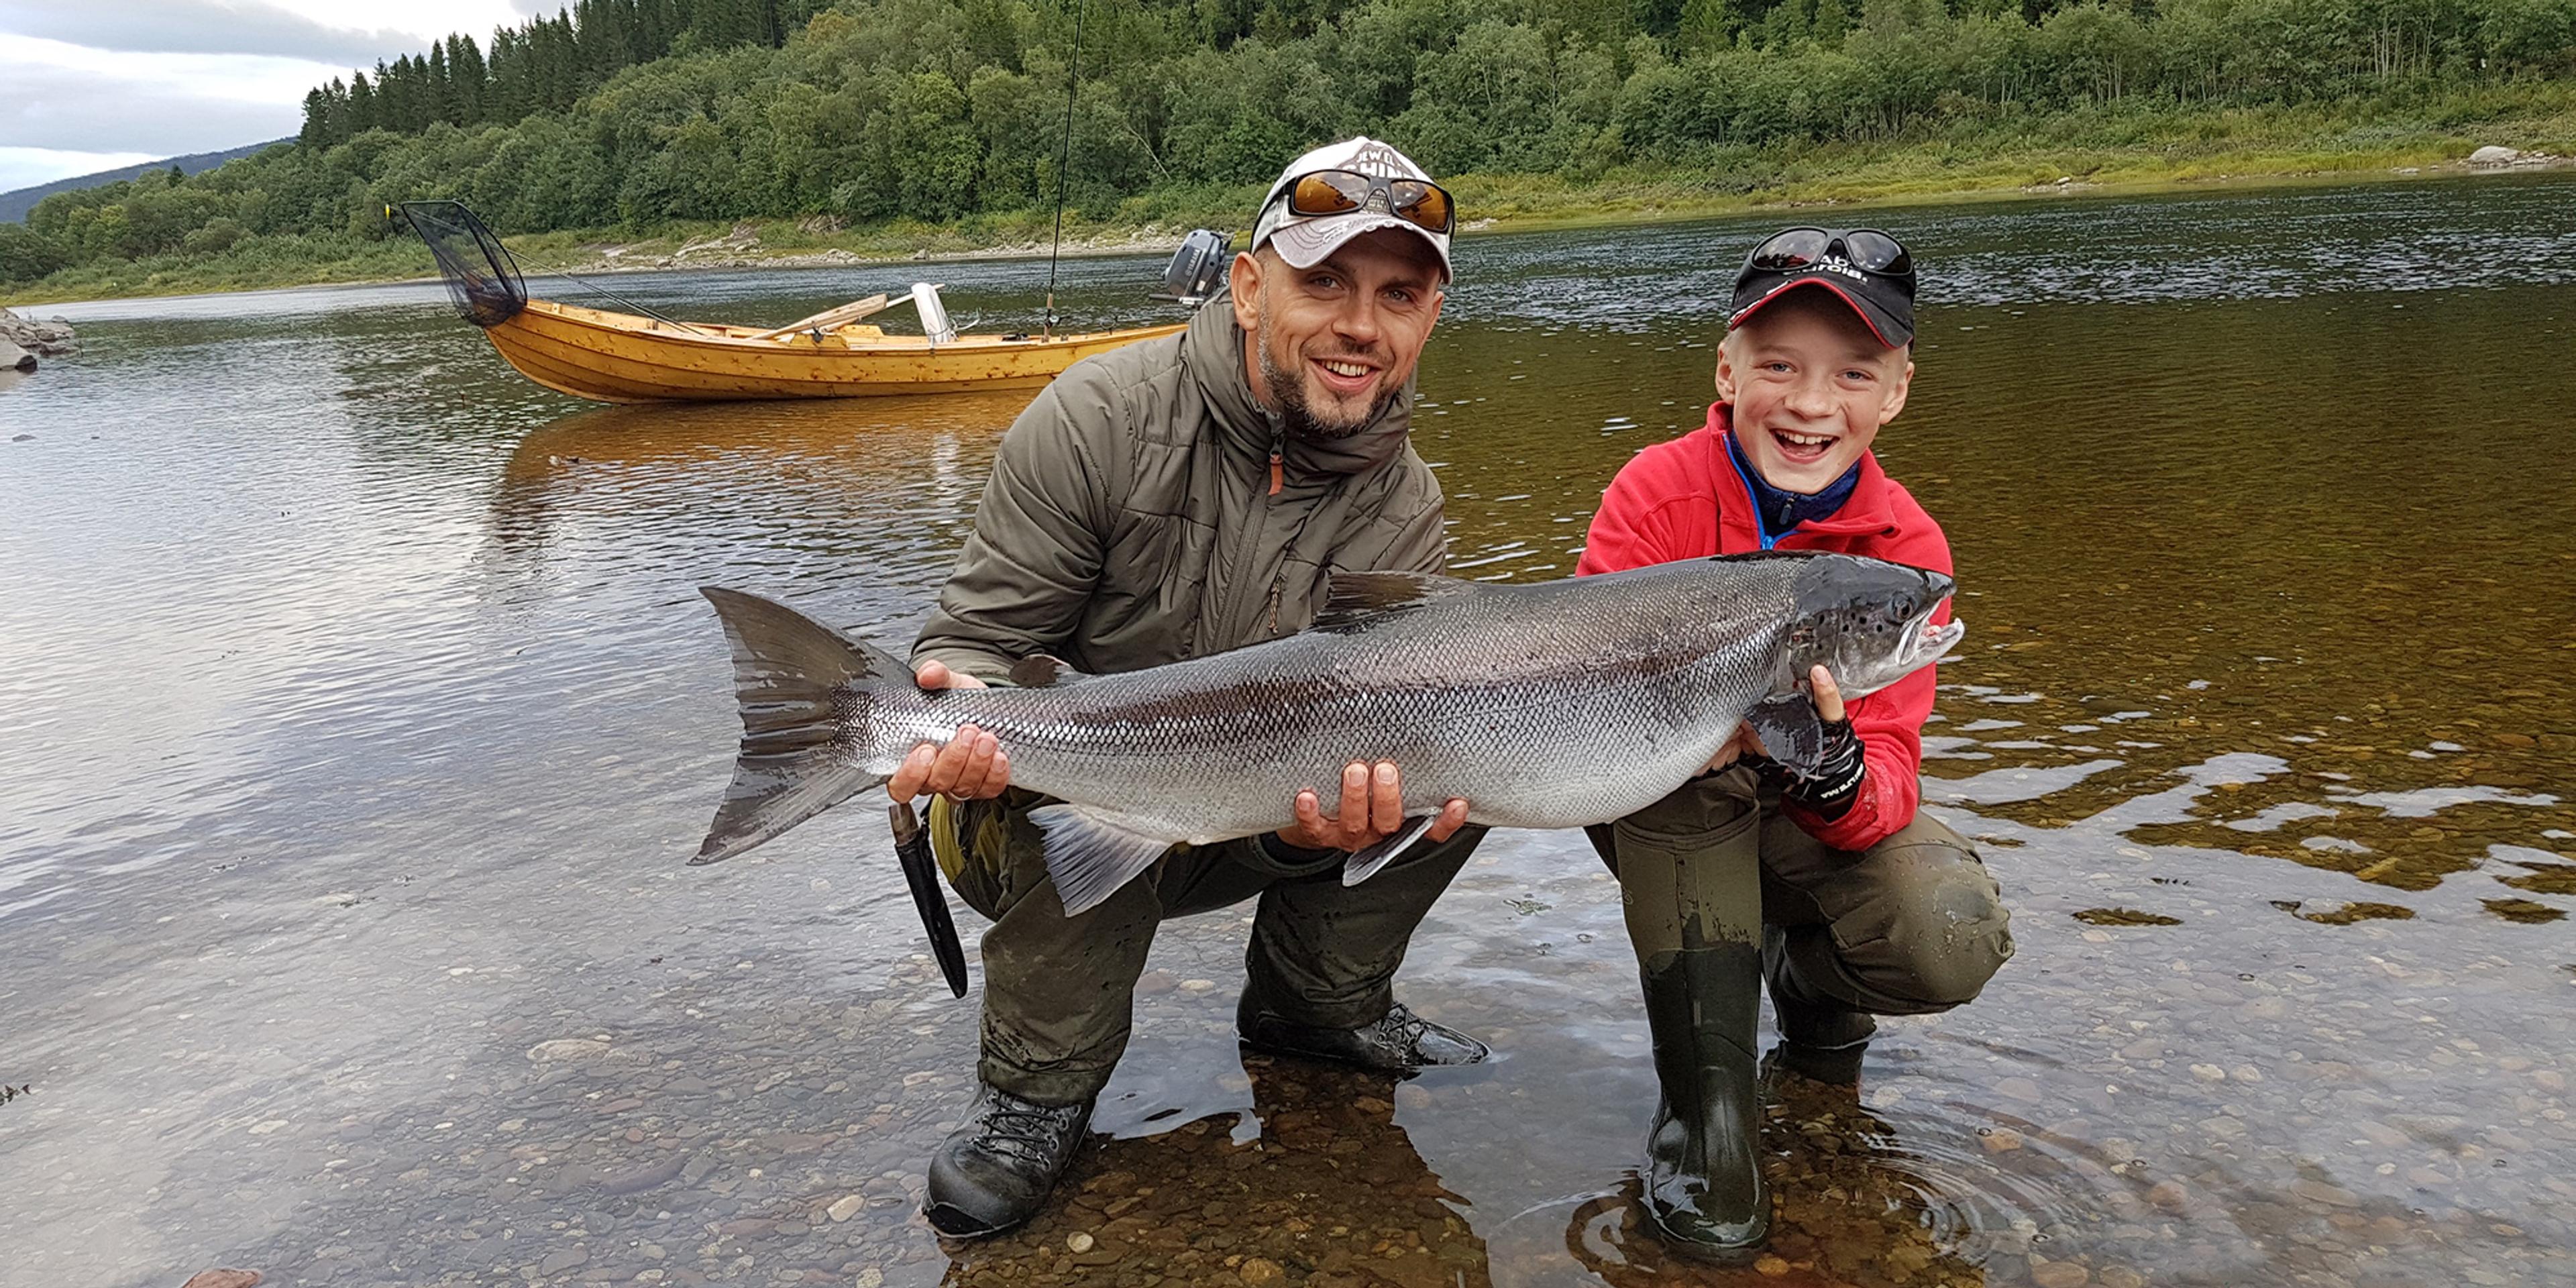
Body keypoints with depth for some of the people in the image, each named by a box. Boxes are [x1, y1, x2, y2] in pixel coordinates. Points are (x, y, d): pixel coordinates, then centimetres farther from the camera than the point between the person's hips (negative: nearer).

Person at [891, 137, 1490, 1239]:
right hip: (1048, 829, -3)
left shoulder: (1402, 514, -8)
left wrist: (1322, 813, -41)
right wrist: (963, 717, -44)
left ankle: (1316, 1004, 9)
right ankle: (1034, 1093, -15)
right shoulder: (1102, 418, -20)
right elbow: (978, 640, -19)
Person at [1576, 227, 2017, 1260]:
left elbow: (1888, 781, -20)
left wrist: (1836, 760, -45)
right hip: (1663, 810, -1)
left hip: (1806, 820, 1)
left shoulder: (1903, 547, -14)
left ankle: (1804, 976, 12)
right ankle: (1706, 1106, -25)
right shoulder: (1658, 495, -19)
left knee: (1955, 943, -27)